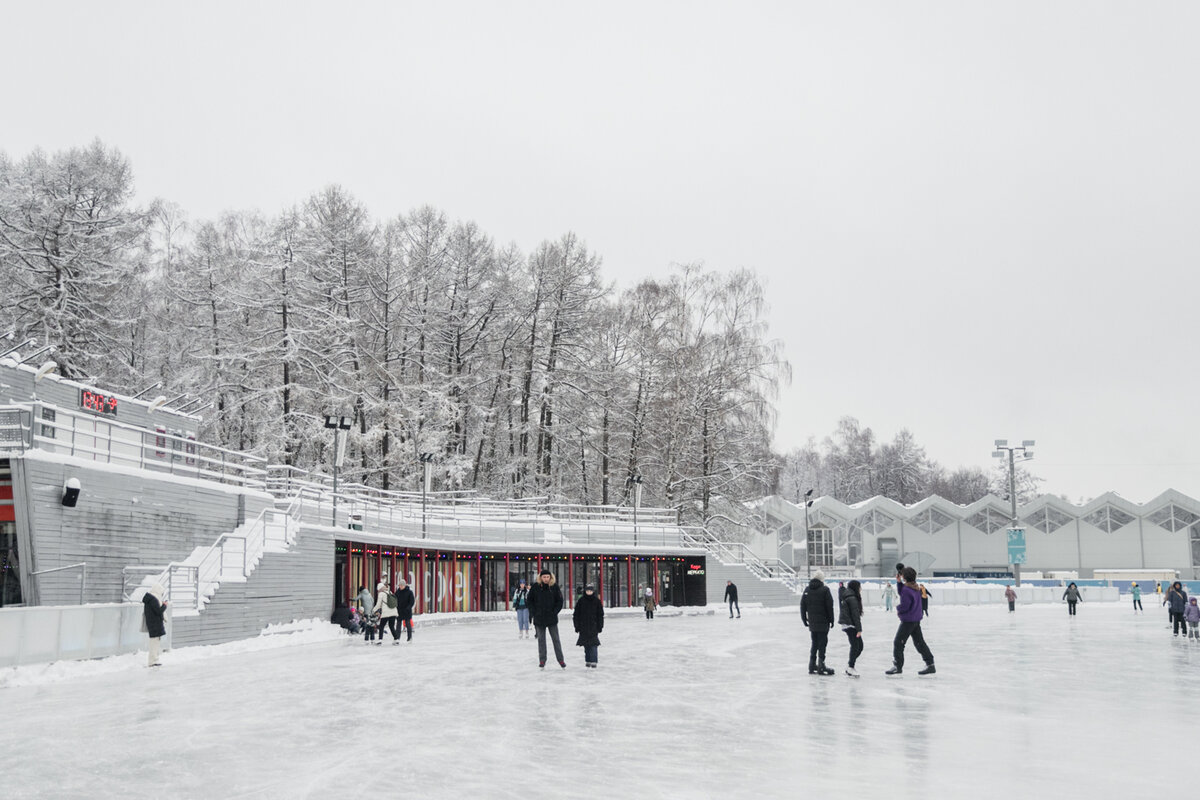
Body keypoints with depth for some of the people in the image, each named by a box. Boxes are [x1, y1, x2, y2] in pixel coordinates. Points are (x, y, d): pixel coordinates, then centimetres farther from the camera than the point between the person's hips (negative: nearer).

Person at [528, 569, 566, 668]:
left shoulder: (554, 587, -3)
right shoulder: (535, 587, -3)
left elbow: (559, 601, 2)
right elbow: (530, 600, 6)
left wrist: (555, 612, -8)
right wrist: (533, 612, -3)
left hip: (552, 618, 0)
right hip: (539, 619, 0)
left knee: (556, 639, 5)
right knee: (541, 640, 7)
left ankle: (561, 660, 13)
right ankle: (542, 661, 15)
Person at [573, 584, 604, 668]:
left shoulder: (597, 601, 2)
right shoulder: (580, 601, 1)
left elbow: (600, 615, 7)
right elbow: (576, 614, 4)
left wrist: (600, 626, 2)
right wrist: (577, 626, 1)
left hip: (594, 626, -1)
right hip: (583, 627, 1)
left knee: (594, 644, -9)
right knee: (586, 645, 7)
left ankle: (593, 661, -8)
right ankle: (588, 660, 16)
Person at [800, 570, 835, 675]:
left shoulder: (807, 590, 6)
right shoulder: (825, 590, -9)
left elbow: (802, 606, 8)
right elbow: (829, 606, -9)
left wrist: (804, 619, 17)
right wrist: (831, 620, -1)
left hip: (812, 623, 5)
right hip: (823, 622, -5)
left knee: (814, 643, 15)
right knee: (822, 643, -1)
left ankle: (812, 666, 17)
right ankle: (821, 666, -3)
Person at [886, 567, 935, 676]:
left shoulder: (907, 589, -22)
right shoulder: (915, 587, 7)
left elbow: (904, 606, -23)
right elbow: (902, 594, 19)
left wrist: (898, 609, -2)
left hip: (908, 620, -9)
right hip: (916, 619, 9)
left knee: (898, 642, 0)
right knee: (919, 642, 14)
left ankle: (898, 666, 4)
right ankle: (930, 665, 15)